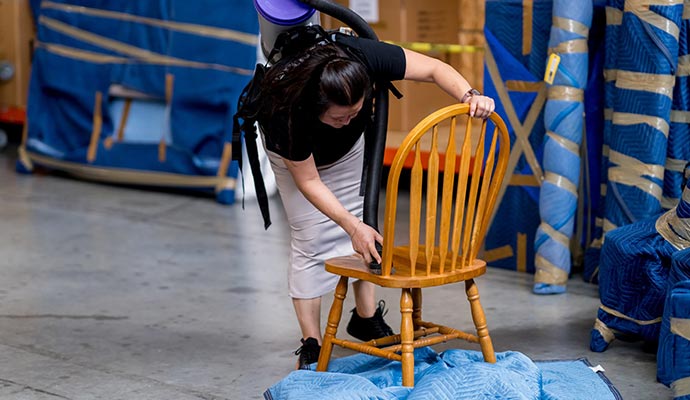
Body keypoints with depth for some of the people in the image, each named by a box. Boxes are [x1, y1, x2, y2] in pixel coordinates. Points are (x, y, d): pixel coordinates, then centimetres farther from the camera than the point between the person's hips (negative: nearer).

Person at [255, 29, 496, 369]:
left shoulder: (363, 57, -40)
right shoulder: (287, 109, -44)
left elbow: (433, 68, -28)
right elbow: (308, 181, -31)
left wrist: (469, 96, -46)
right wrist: (353, 227, -37)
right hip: (293, 149, -4)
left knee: (361, 218, 5)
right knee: (310, 239, -8)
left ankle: (367, 318, 20)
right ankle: (311, 346, 0)